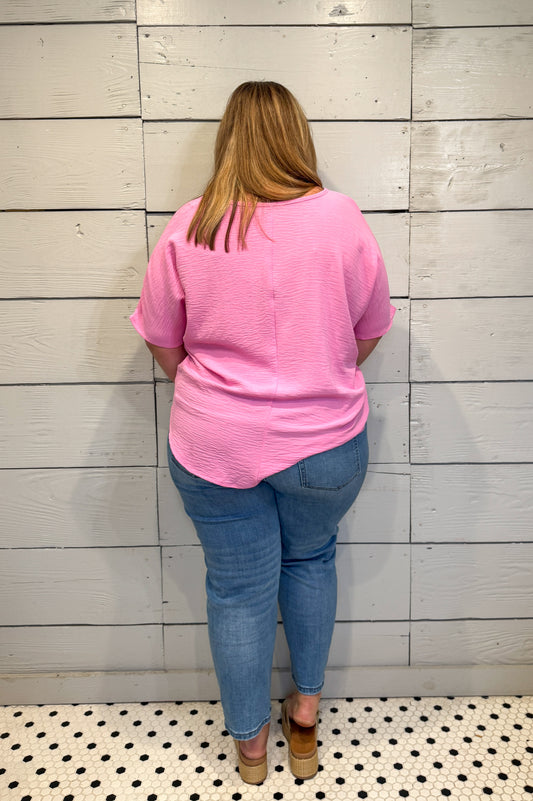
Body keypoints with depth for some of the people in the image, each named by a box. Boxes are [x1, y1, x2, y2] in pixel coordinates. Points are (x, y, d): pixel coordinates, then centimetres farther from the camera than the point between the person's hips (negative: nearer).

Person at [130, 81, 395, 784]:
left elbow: (163, 345, 1)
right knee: (311, 560, 25)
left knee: (238, 587, 15)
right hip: (327, 445, 1)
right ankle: (306, 714, 41)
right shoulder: (343, 218, -7)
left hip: (214, 447, 0)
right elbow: (370, 333, 3)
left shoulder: (188, 228, -7)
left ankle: (249, 743, 37)